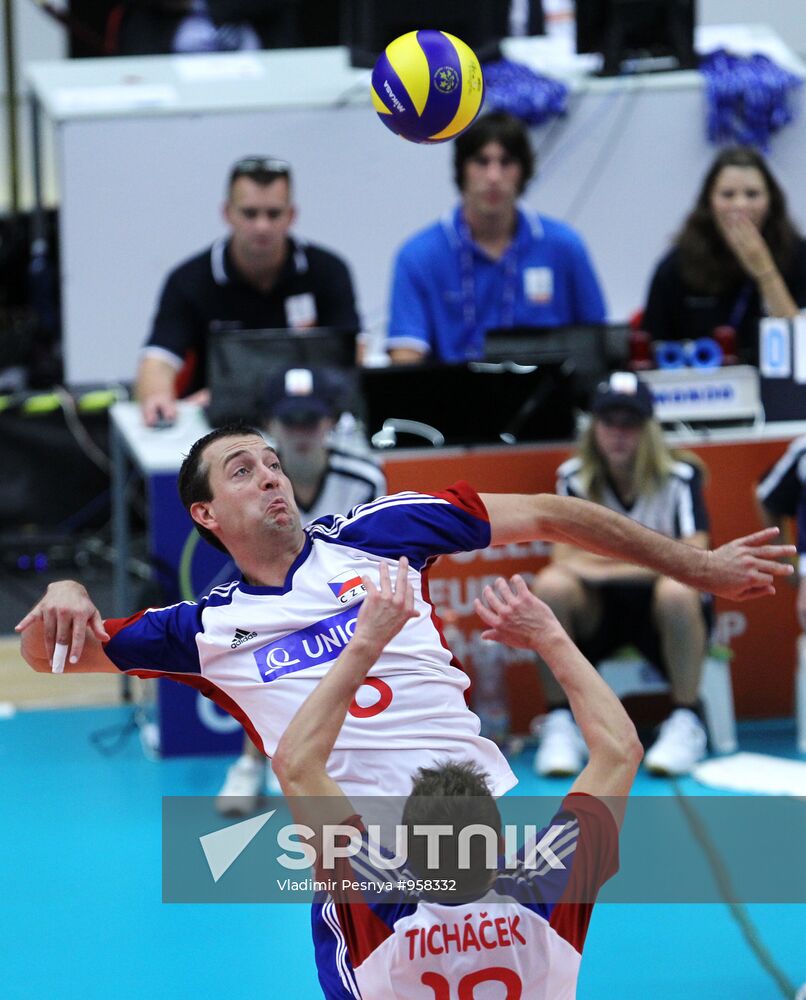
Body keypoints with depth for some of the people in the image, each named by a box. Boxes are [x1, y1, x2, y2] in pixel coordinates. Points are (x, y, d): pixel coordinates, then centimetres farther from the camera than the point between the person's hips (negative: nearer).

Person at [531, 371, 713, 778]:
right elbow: (564, 559, -9)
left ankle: (686, 724, -22)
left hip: (663, 613, -2)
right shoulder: (575, 477, -1)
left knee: (676, 591, -37)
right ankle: (560, 725, -20)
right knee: (550, 585, -29)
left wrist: (608, 562, -21)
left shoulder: (679, 477, -8)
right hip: (600, 610, 2)